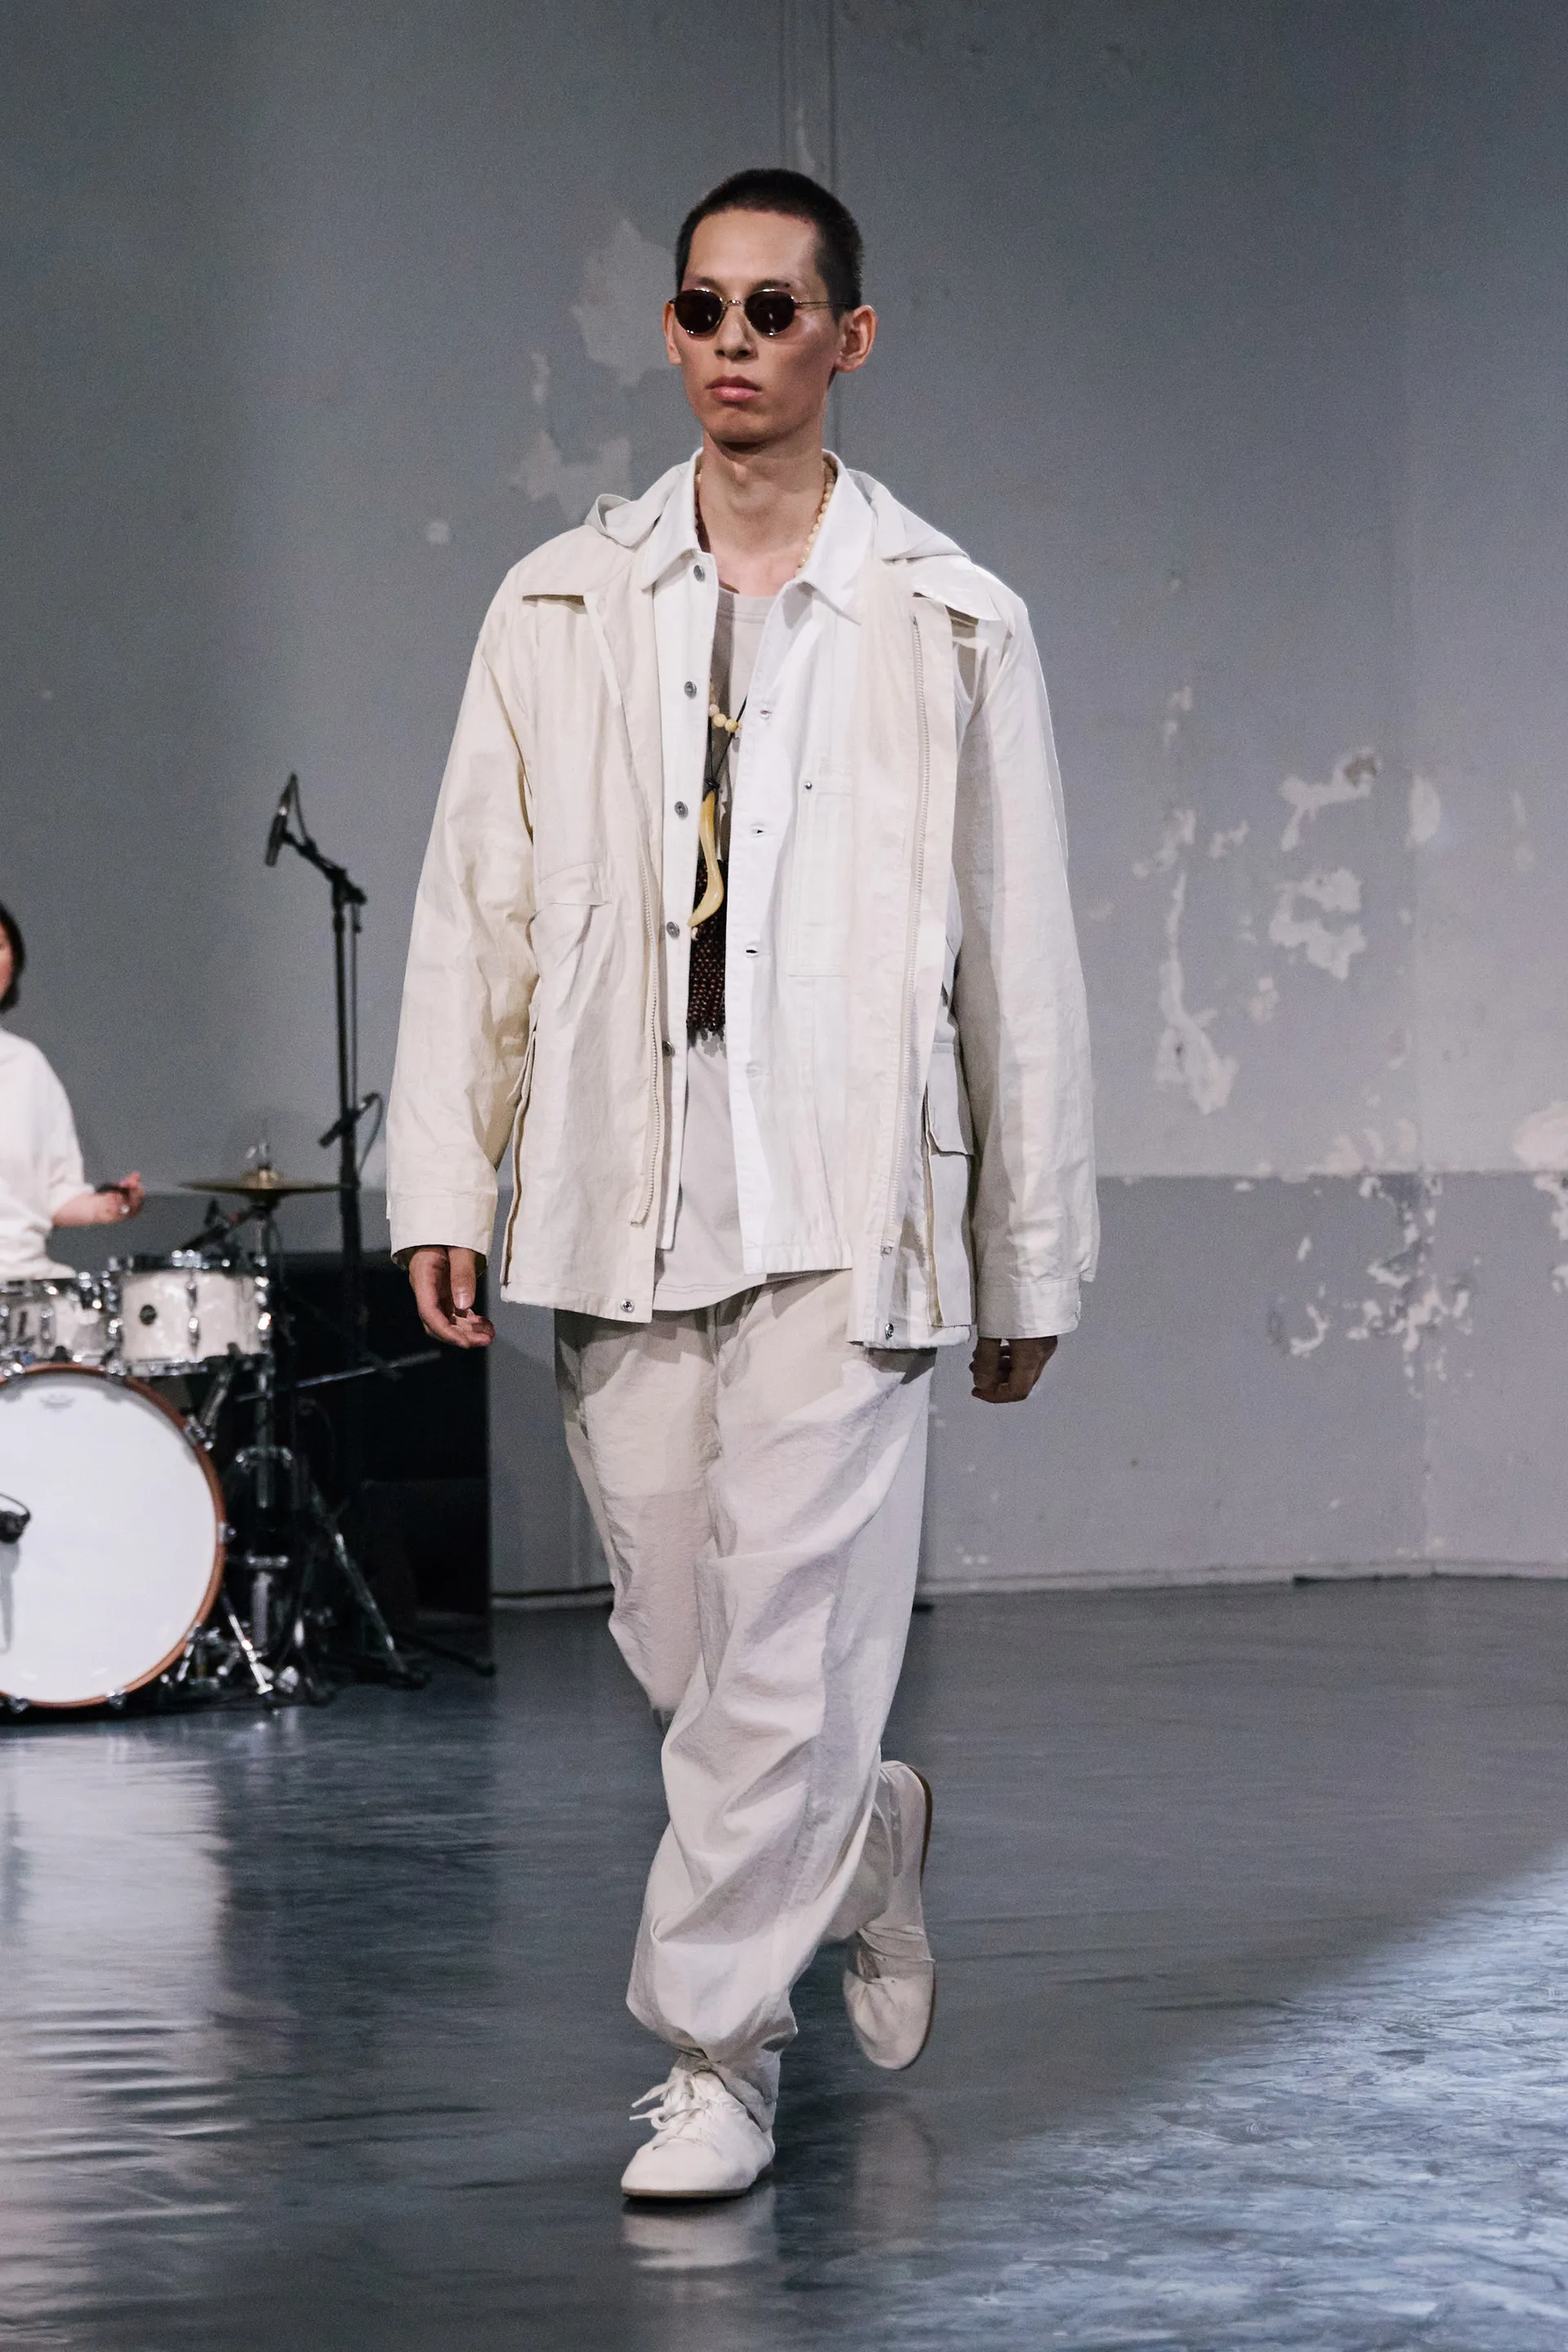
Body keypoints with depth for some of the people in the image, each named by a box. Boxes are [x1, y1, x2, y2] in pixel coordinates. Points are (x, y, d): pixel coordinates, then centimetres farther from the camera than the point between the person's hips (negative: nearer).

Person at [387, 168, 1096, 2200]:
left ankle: (715, 2055, 0)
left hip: (844, 1209, -2)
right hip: (618, 1199, 3)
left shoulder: (952, 628, 5)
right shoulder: (560, 609, 10)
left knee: (784, 1650, -9)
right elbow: (473, 906, 9)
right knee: (681, 1649, 7)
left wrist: (1033, 1263, 6)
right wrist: (441, 1180, -1)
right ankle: (867, 1840, 36)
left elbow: (1020, 960, 6)